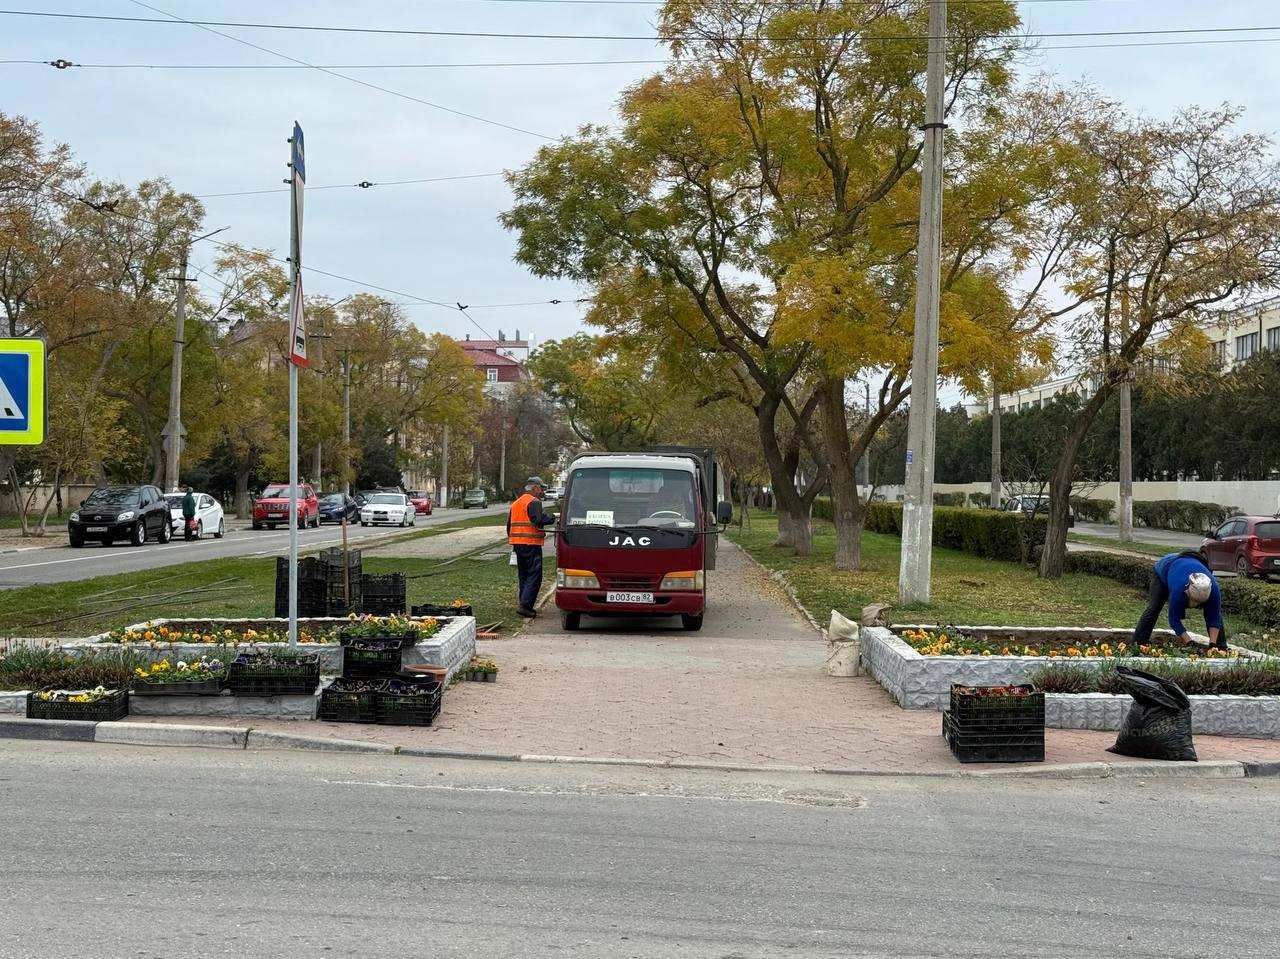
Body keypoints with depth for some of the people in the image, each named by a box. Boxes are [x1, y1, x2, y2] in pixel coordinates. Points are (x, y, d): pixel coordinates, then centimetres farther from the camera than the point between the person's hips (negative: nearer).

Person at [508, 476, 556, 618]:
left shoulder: (516, 503, 20)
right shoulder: (534, 502, -9)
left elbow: (509, 525, 24)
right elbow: (538, 520, -23)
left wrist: (511, 538, 30)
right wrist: (553, 519, -11)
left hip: (517, 543, 9)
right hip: (531, 543, -9)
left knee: (523, 575, 16)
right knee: (534, 576, -8)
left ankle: (526, 606, 18)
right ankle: (525, 605, -16)